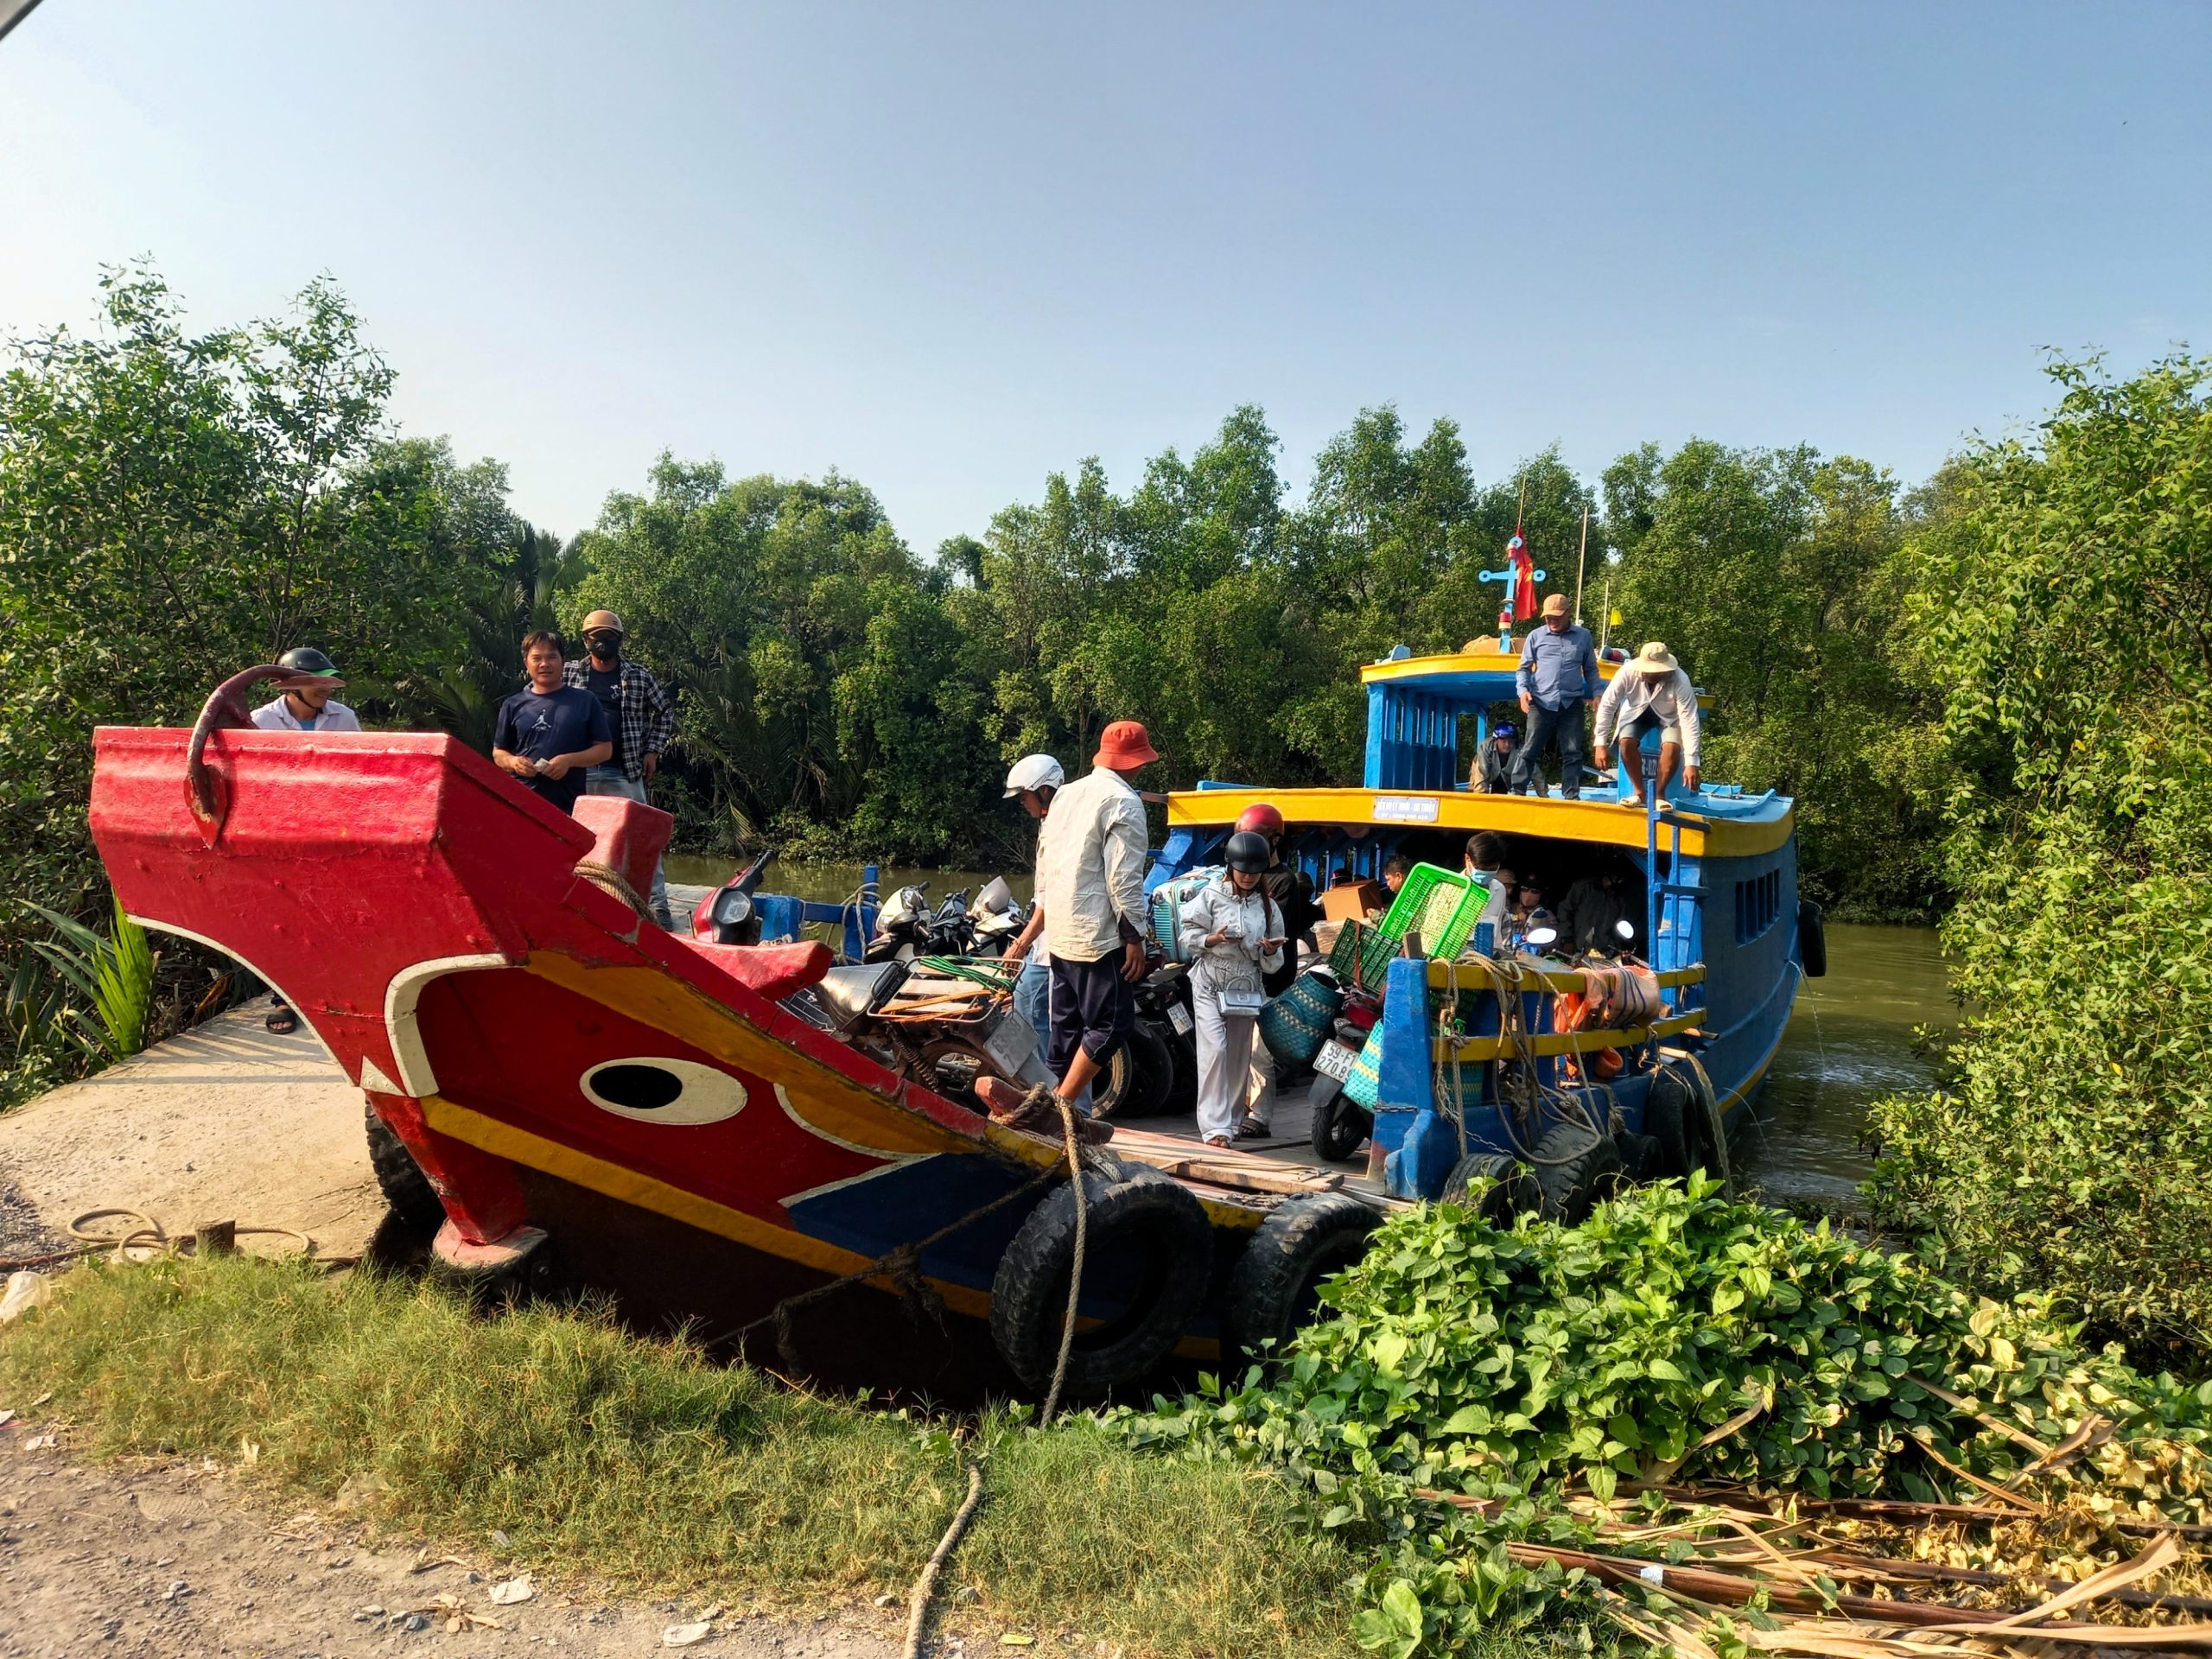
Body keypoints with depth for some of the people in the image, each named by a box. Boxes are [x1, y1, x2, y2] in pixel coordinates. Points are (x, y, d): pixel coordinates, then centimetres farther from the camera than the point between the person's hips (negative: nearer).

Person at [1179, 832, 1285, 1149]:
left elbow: (1271, 964, 10)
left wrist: (1270, 950, -13)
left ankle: (1232, 1119, 23)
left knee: (1239, 1056, 8)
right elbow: (1188, 935, -1)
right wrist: (1214, 939, -19)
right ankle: (1214, 1126, -15)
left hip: (1246, 988, 4)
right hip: (1210, 983, -4)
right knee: (1215, 1050, -15)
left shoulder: (1267, 906, 8)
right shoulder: (1211, 895, 0)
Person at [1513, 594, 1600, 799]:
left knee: (1572, 753, 2)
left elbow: (1591, 669, 18)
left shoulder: (1583, 636, 10)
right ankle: (1517, 791, 2)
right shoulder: (1536, 636, 6)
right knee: (1530, 751, -2)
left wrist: (1596, 694, 5)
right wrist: (1523, 690, -8)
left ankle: (1572, 796, 6)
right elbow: (1524, 668, 10)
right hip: (1541, 702, -1)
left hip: (1572, 703, 1)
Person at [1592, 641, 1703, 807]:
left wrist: (1691, 763, -37)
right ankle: (1639, 792, -9)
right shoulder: (1628, 672, -31)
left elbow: (1689, 721, -34)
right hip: (1636, 711, 1)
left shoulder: (1680, 681, -34)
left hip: (1668, 716, -1)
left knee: (1672, 747, -28)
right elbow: (1607, 705, -23)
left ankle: (1660, 794, -7)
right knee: (1626, 742, -27)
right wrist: (1600, 744, -26)